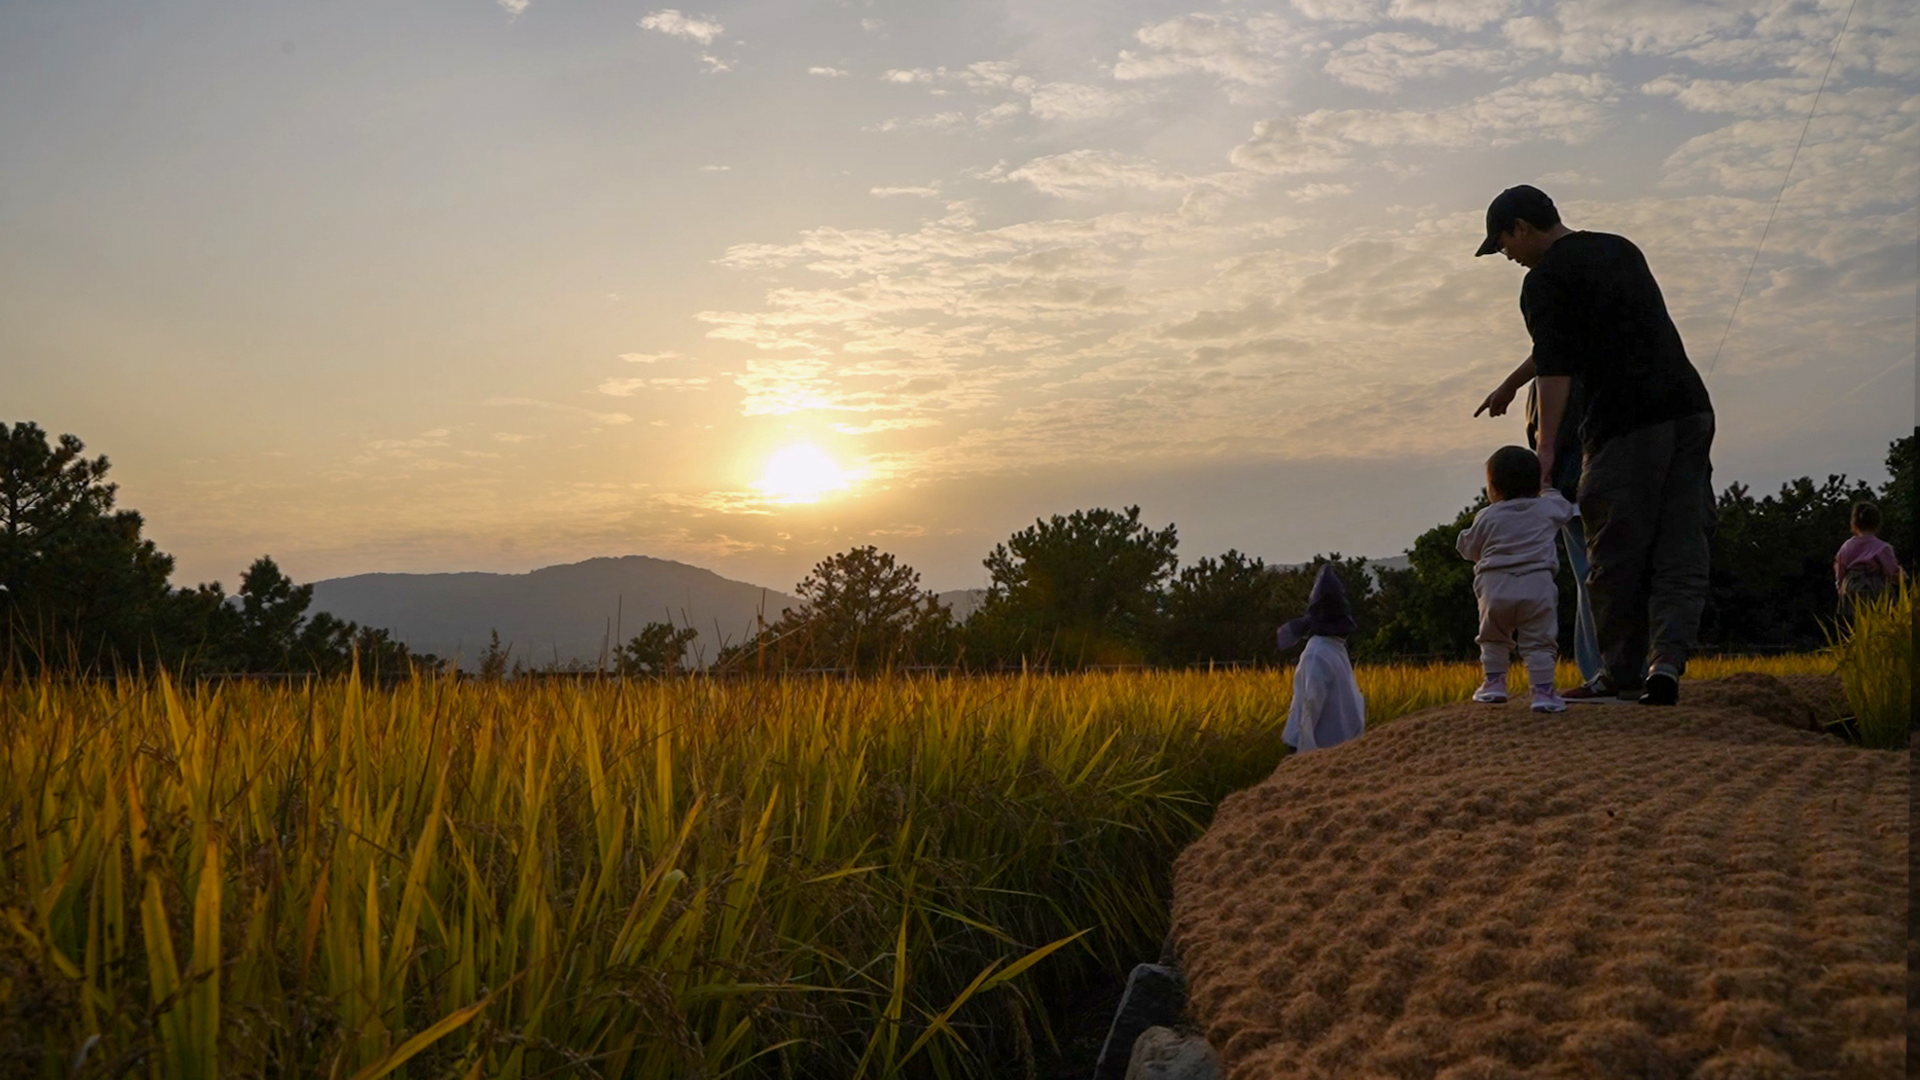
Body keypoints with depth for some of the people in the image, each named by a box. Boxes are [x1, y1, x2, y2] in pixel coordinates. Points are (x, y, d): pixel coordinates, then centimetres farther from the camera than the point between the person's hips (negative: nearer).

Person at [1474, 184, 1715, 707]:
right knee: (1681, 550, 3)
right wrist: (1511, 384, 42)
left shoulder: (1544, 280, -1)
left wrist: (1545, 447, -15)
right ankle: (1667, 660, -9)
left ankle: (1624, 673, 7)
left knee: (1618, 556, 1)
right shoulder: (1621, 249, 25)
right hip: (1690, 410, 7)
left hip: (1625, 426, -7)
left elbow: (1555, 366, -13)